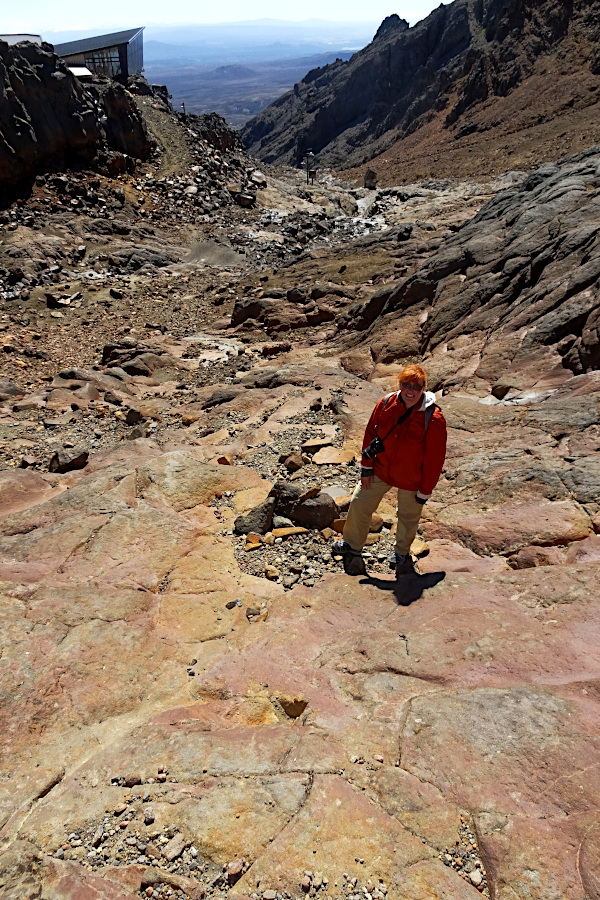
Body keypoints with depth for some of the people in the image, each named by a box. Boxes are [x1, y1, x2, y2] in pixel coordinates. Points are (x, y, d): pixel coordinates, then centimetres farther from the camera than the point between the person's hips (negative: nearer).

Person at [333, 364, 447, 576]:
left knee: (408, 518, 16)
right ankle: (352, 545, 40)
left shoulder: (433, 419, -24)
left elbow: (435, 459, -16)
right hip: (380, 470, 3)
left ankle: (402, 554, 46)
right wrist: (366, 467, 2)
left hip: (411, 480, -3)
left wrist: (425, 491, -11)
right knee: (359, 504, 14)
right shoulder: (386, 403, -14)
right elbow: (371, 434, 0)